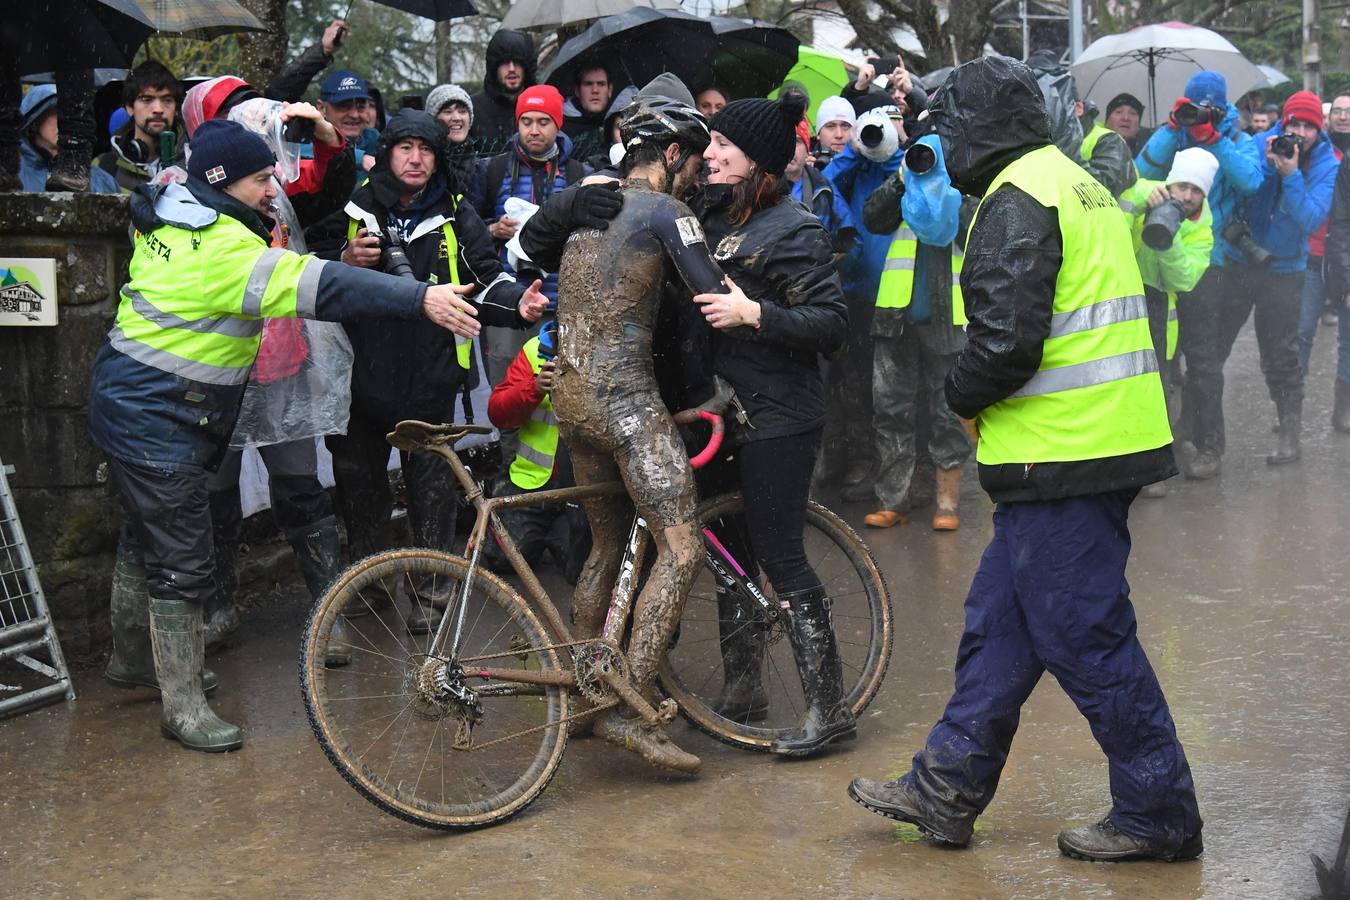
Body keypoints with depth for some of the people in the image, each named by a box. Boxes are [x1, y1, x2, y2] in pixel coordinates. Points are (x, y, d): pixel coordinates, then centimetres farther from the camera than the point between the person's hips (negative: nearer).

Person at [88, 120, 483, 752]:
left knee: (146, 537, 25)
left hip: (133, 408, 11)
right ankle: (183, 706, 2)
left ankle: (131, 657, 43)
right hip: (158, 421, -11)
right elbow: (324, 288, -34)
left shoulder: (165, 215, 4)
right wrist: (421, 298, -38)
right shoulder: (224, 249, -25)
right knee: (183, 563, -5)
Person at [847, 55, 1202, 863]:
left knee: (1084, 636, 0)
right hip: (1107, 439, 10)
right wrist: (982, 400, 14)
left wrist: (963, 396, -3)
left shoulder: (1017, 201, -14)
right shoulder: (1081, 185, 18)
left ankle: (1159, 814, 12)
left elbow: (1006, 341, -24)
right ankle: (946, 791, 24)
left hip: (1062, 456, -10)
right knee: (999, 622, 15)